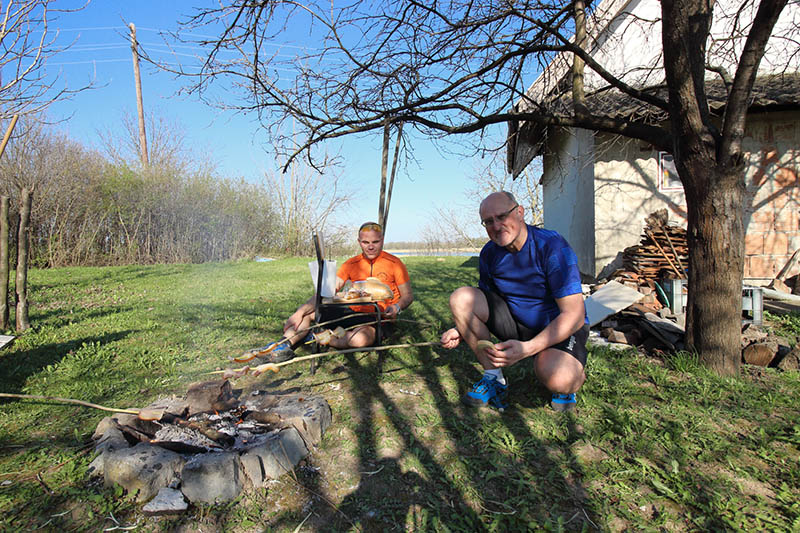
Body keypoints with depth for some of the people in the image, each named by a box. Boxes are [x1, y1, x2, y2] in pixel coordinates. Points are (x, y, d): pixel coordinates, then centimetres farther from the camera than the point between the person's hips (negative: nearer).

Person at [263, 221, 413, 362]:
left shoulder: (394, 263, -6)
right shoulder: (351, 264, 4)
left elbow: (408, 296, 0)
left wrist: (396, 307, -24)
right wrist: (299, 313, -15)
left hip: (379, 319, -5)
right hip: (354, 313, 5)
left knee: (361, 339, -39)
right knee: (307, 312, -4)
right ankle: (286, 344, -23)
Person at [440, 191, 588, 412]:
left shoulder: (551, 246, -22)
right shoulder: (489, 253, -4)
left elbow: (574, 315, -26)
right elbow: (484, 301, 10)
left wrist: (527, 348, -37)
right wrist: (462, 331, -10)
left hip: (559, 327, -5)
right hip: (517, 323, 5)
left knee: (557, 379, -37)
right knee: (461, 298, -15)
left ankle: (575, 375, 5)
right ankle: (494, 378, -6)